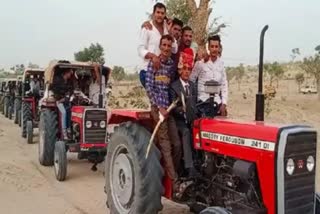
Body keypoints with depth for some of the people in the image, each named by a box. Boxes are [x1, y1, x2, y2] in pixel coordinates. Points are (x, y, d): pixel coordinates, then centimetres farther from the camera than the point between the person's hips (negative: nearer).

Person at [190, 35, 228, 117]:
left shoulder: (221, 63, 5)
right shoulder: (201, 62, -6)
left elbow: (224, 85, 9)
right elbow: (191, 81, 0)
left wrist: (224, 104, 3)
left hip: (217, 103, 4)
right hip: (203, 103, -3)